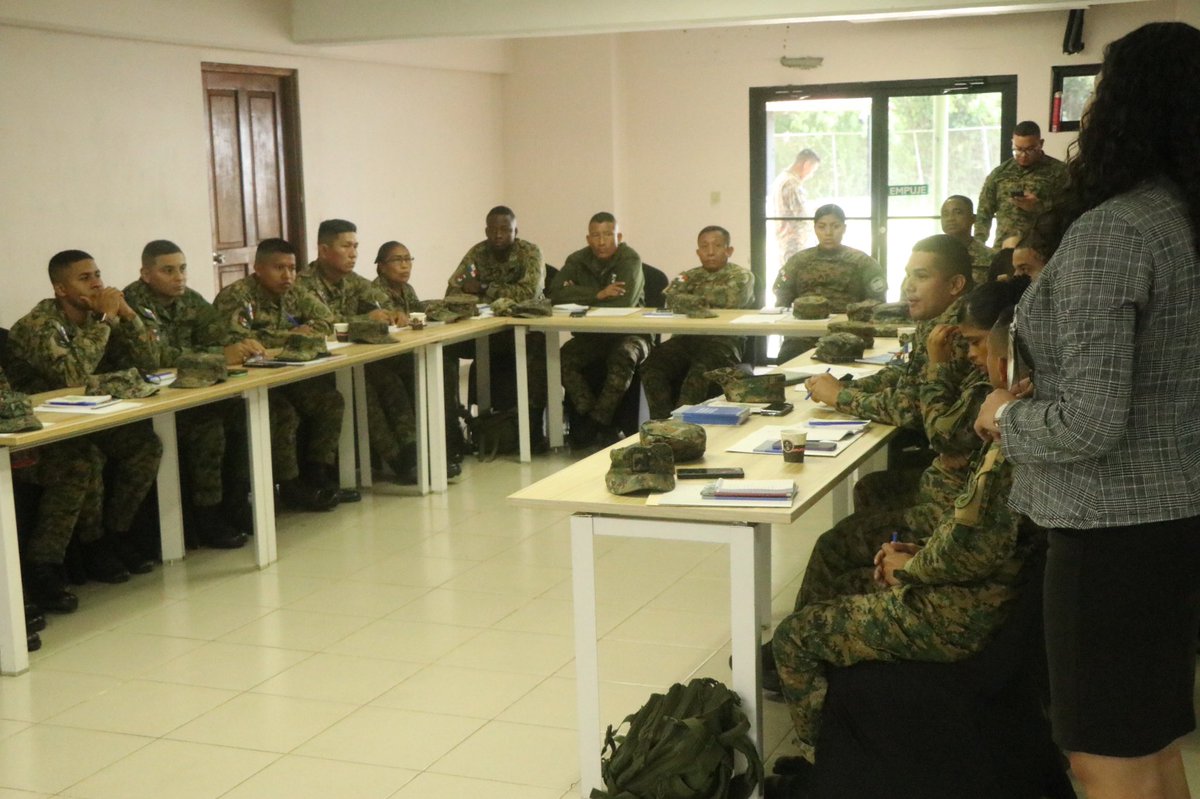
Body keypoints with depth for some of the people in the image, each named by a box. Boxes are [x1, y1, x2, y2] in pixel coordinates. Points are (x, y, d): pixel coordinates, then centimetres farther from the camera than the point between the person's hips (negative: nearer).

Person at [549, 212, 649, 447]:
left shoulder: (630, 259, -9)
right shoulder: (578, 260, 5)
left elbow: (625, 300, -24)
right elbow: (556, 294, -11)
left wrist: (578, 296, -13)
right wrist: (598, 295, -21)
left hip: (628, 333, -4)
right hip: (591, 337, 4)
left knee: (622, 357, -36)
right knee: (564, 358, -25)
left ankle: (594, 422, -22)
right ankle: (603, 426, -22)